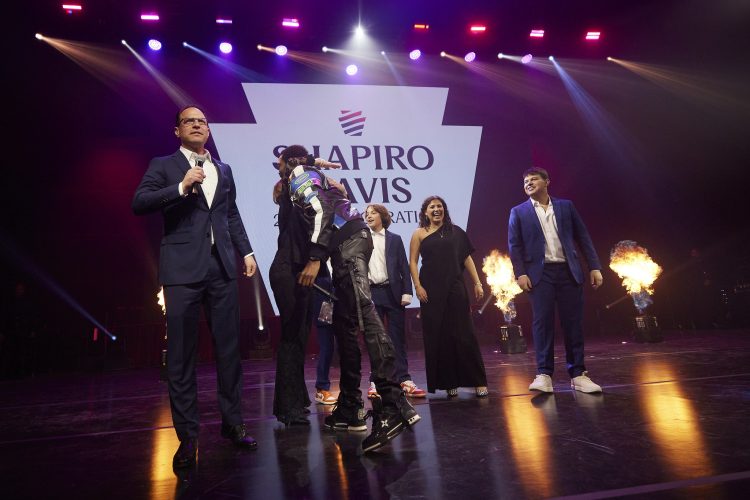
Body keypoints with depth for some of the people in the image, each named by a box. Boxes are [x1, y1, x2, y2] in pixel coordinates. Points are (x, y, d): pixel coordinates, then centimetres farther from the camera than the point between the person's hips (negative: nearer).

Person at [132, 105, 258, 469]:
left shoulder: (224, 170, 19)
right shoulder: (163, 165, 6)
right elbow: (139, 203, -6)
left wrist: (246, 251, 12)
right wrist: (182, 186, -15)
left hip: (222, 267, 4)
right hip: (183, 268, -3)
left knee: (229, 349, 6)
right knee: (181, 355, 0)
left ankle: (233, 423, 18)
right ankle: (188, 436, 10)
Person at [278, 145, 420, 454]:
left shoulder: (300, 174, 6)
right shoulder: (315, 176, 33)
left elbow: (320, 210, -12)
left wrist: (314, 259, -18)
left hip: (348, 242, -10)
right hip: (349, 243, 10)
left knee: (364, 316, -22)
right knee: (344, 323, 8)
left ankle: (393, 405, -30)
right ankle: (349, 408, 11)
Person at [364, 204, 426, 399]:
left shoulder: (394, 239, 11)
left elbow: (404, 266, 6)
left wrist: (406, 292, -4)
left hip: (393, 292, 0)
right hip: (371, 294, 0)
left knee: (398, 338, 2)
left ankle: (404, 379, 7)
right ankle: (375, 381, 10)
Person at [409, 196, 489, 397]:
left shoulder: (455, 231, 11)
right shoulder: (419, 234, 6)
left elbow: (467, 258, 10)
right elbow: (412, 262, 2)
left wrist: (477, 283, 5)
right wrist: (418, 286, -9)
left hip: (455, 288, 1)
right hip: (431, 291, 0)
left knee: (464, 335, 0)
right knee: (437, 337, 3)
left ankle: (478, 381, 7)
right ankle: (448, 383, 14)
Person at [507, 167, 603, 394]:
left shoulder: (565, 206, 12)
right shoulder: (519, 212, 8)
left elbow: (583, 237, 10)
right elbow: (514, 245, 2)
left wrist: (595, 266, 4)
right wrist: (520, 273, -10)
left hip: (568, 271, 2)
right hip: (540, 273, -1)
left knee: (573, 323, 3)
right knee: (542, 322, -5)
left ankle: (578, 374, 12)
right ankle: (544, 375, 0)